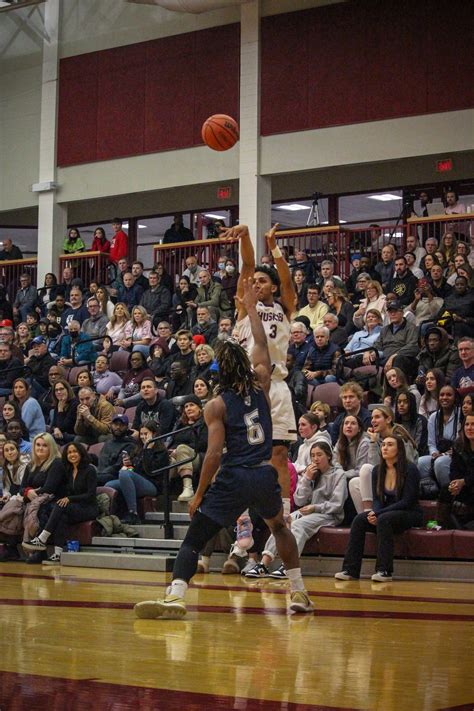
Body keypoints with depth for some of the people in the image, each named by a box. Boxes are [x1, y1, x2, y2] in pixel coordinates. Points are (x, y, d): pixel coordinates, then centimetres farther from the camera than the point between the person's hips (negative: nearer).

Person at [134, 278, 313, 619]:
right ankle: (299, 593, 28)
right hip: (265, 475, 4)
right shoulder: (261, 385, 6)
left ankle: (175, 596, -19)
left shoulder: (217, 405, -4)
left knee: (194, 539, 0)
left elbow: (215, 454, -9)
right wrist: (251, 308, 30)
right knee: (280, 526, 30)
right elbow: (261, 345, 22)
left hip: (234, 477, -4)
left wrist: (199, 494, -2)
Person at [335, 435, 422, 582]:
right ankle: (350, 570, -25)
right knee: (359, 519, -21)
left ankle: (384, 570, -33)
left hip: (410, 514, -5)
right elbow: (377, 499, 5)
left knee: (384, 519, -35)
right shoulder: (378, 470, 5)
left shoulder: (410, 469, -13)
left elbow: (407, 501, -17)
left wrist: (378, 513, -23)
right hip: (387, 513, 5)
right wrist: (374, 513, -19)